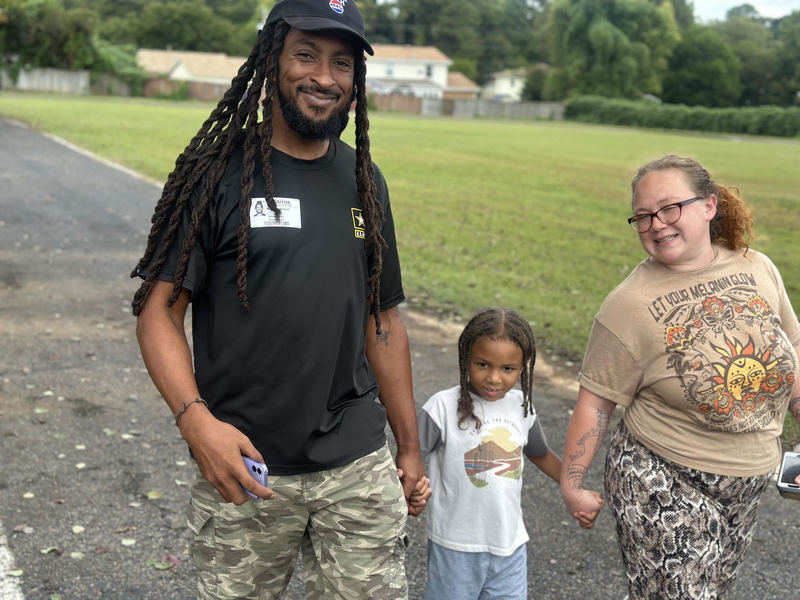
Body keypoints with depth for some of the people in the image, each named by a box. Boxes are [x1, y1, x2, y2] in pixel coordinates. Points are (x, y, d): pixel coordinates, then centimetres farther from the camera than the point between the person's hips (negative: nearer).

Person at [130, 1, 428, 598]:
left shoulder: (364, 180, 8)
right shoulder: (217, 173, -5)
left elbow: (383, 320, 12)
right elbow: (159, 310, -7)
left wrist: (410, 446, 12)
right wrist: (196, 419, -23)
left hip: (358, 465, 3)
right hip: (244, 466, -3)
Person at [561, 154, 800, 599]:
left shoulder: (757, 269, -3)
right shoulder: (630, 305, -17)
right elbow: (596, 402, -13)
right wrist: (571, 483, -10)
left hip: (747, 486, 6)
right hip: (665, 486, -5)